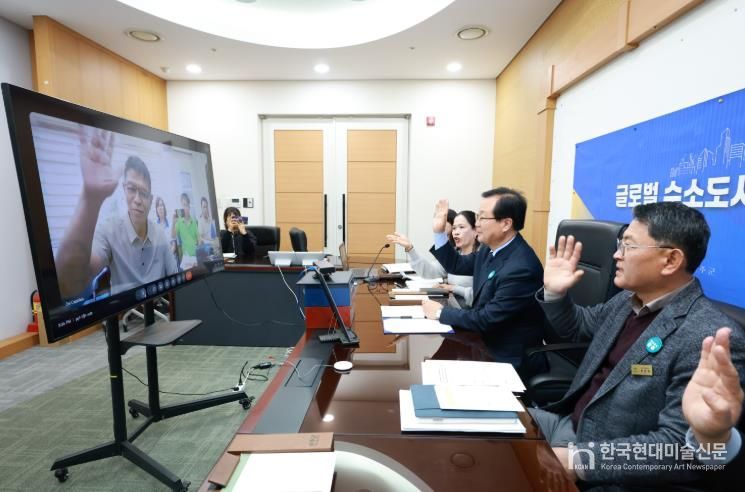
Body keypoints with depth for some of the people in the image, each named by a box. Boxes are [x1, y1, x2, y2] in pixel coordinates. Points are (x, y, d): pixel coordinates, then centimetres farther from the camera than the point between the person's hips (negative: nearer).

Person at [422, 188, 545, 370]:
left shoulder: (521, 268, -28)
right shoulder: (491, 249, -1)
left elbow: (487, 319, -25)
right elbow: (456, 265, 14)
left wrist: (441, 312, -16)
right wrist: (439, 232, 3)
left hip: (507, 355, -7)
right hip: (486, 338, 7)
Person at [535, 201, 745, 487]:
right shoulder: (629, 299, 1)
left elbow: (680, 446, -27)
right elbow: (579, 327, 19)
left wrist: (576, 459, -29)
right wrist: (555, 293, 0)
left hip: (610, 474, -7)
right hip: (569, 423, 7)